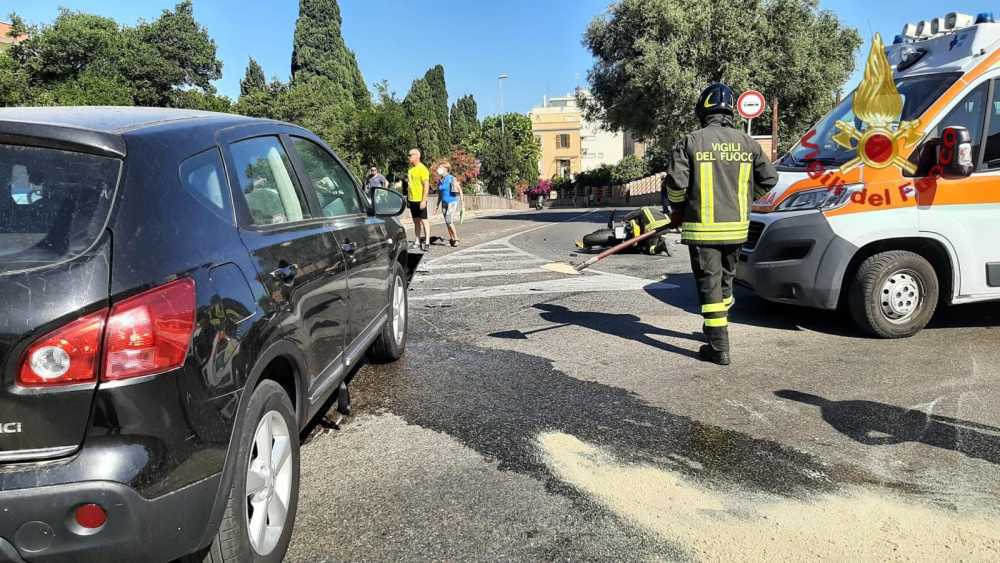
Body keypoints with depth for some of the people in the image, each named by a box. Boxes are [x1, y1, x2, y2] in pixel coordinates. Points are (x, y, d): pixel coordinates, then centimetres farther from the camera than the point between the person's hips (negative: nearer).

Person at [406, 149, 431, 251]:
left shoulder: (422, 169, -11)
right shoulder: (410, 169, 12)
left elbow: (426, 185, -15)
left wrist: (424, 200, -20)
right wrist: (407, 198, 16)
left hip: (420, 200, -7)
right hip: (412, 199, 7)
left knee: (423, 221, -4)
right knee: (416, 221, 11)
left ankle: (427, 243, -2)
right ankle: (418, 241, 17)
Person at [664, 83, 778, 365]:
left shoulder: (691, 142, -8)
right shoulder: (747, 143, 4)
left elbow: (676, 183, -12)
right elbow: (769, 179, 8)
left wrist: (677, 211, 7)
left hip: (702, 227, -4)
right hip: (736, 226, 5)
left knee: (709, 283, 0)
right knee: (726, 278, 22)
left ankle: (719, 348, -1)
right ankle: (717, 329, 40)